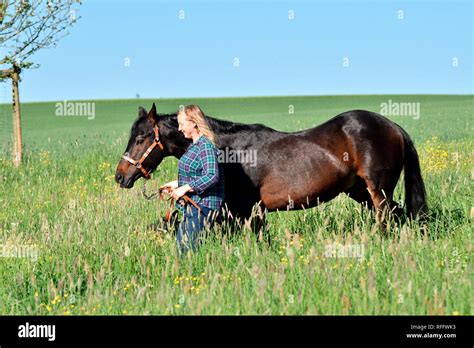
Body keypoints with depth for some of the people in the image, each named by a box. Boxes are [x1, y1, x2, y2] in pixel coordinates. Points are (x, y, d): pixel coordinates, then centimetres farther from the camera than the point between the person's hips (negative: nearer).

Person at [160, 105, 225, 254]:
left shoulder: (205, 146, -16)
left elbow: (212, 176, -27)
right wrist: (177, 184, 16)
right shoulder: (195, 145, 15)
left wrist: (185, 188, -25)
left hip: (202, 207, -11)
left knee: (189, 250, -9)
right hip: (191, 207, 11)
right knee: (180, 247, 12)